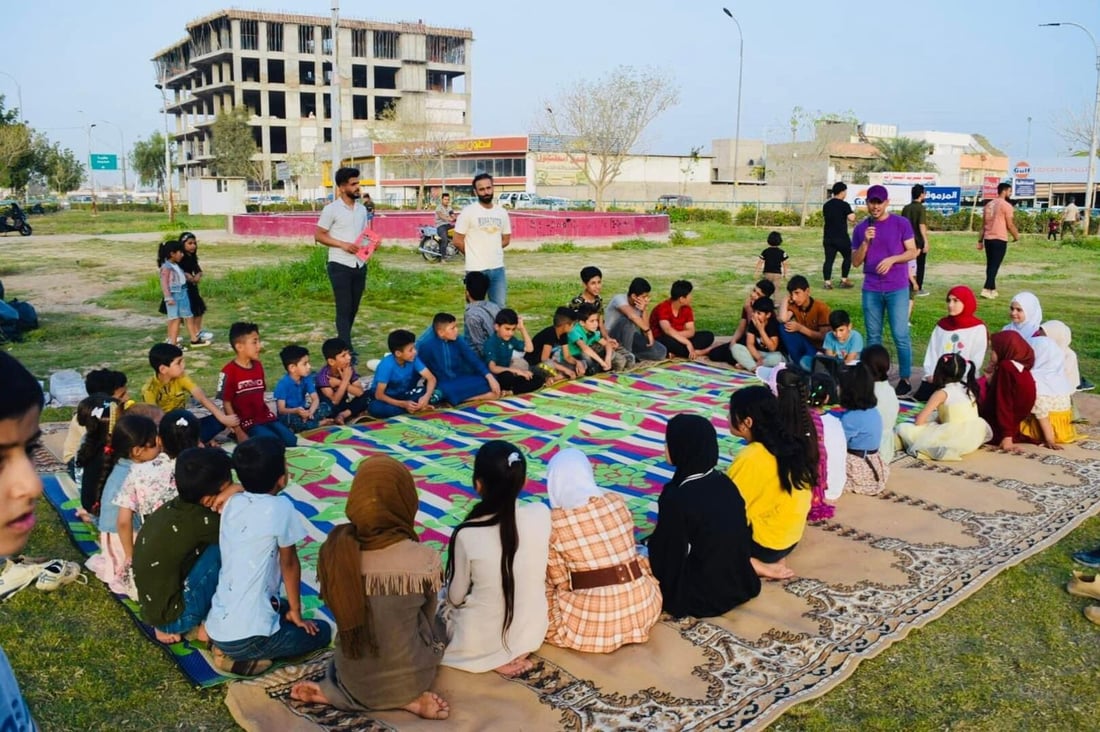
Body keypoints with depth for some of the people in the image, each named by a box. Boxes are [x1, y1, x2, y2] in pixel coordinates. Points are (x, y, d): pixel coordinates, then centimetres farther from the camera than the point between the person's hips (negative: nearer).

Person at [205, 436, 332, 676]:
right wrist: (296, 611, 10)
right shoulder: (280, 508, -16)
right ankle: (247, 658, -2)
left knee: (280, 606, 33)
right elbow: (289, 564, -4)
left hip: (216, 627, 7)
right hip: (246, 635, -7)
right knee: (322, 632, 15)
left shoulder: (232, 503, 3)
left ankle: (226, 647, 11)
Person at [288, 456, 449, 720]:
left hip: (353, 678, 2)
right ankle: (410, 696, 10)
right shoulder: (424, 560, -23)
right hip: (407, 677, -2)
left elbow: (344, 616, 2)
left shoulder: (334, 549, -15)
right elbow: (428, 619, -2)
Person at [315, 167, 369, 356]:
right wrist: (342, 244, -18)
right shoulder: (331, 209, -8)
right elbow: (318, 236, -6)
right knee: (344, 309, -4)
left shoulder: (362, 209, 12)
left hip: (360, 265, 6)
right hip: (340, 266, -6)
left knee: (353, 308, 12)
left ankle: (341, 343, 26)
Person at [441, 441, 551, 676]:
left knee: (441, 602, 25)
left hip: (481, 642, -5)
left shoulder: (467, 535, -25)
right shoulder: (542, 515, -16)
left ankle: (495, 660, 8)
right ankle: (513, 655, 15)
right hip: (532, 633, 5)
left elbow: (455, 597, -9)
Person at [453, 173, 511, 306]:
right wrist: (474, 255, 5)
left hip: (498, 268, 5)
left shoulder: (502, 213, 8)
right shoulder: (468, 212, -7)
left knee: (500, 307, 10)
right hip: (476, 270, -5)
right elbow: (457, 241, -6)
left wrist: (492, 250, 7)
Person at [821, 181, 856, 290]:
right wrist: (853, 213, 3)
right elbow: (851, 218, -17)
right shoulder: (844, 205, -11)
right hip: (842, 237, -5)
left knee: (829, 259, 3)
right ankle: (844, 280, 13)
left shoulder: (826, 205, 10)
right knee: (847, 257, 13)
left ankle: (827, 282, -3)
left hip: (828, 237, 5)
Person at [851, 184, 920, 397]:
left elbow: (913, 251, 0)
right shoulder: (860, 229, 7)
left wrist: (892, 259, -16)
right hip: (871, 290, 3)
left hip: (897, 288, -3)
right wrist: (866, 242, -10)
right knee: (873, 337, 7)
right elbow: (855, 262, 5)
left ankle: (905, 379, 3)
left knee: (900, 336, -4)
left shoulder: (901, 223, 0)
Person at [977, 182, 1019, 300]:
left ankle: (992, 289, 22)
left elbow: (983, 224, 14)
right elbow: (1010, 225, -8)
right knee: (995, 265, -6)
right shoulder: (1006, 205, -9)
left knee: (990, 265, 14)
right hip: (1000, 239, -7)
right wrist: (1016, 236, 8)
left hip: (988, 239, 7)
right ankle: (986, 289, -14)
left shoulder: (989, 204, 12)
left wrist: (980, 240, 16)